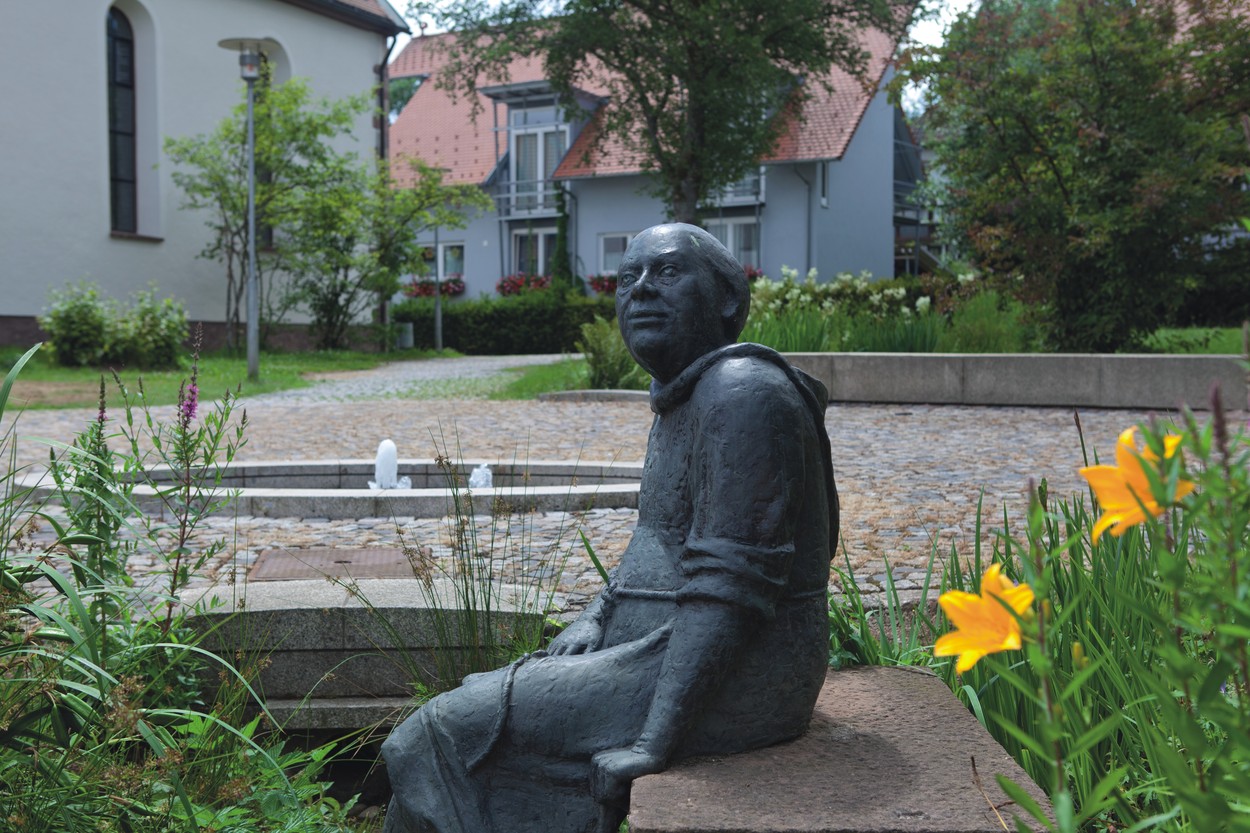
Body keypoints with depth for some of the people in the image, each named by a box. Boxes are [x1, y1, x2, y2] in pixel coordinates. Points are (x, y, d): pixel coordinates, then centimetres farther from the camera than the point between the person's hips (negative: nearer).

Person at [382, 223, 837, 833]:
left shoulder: (743, 395, -19)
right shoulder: (685, 399, 14)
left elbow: (731, 584, -25)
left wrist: (656, 742, -25)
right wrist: (594, 622, 6)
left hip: (728, 682, -10)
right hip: (663, 645, 10)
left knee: (450, 732, -7)